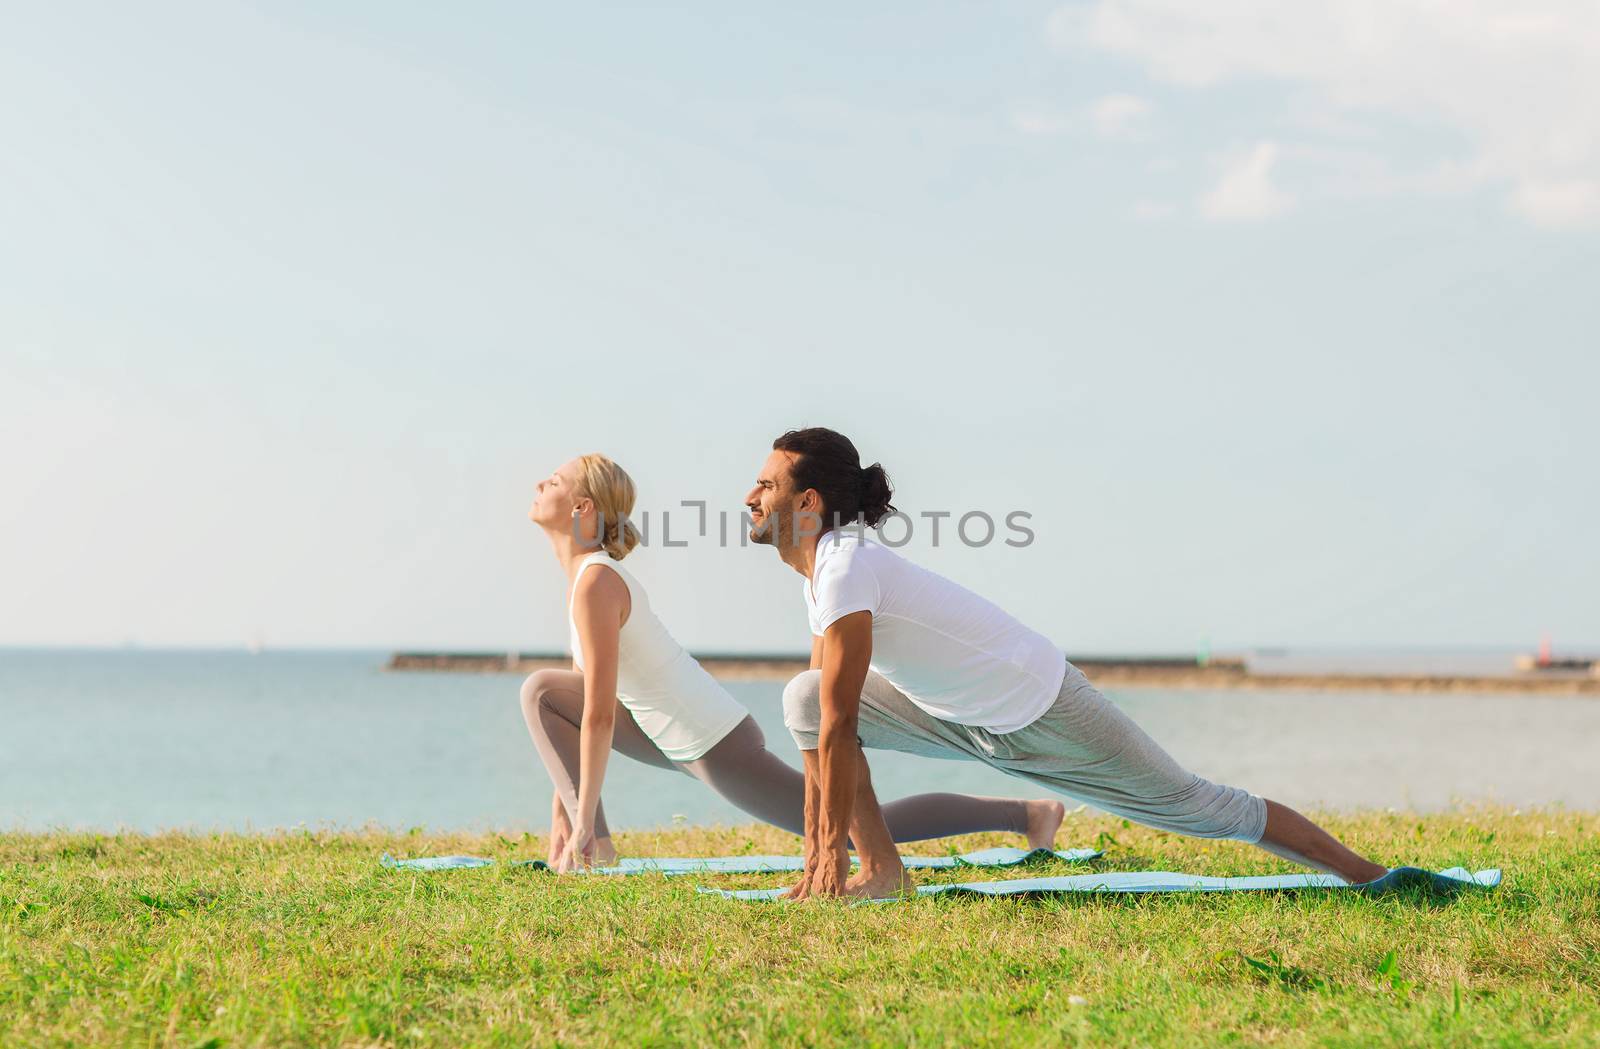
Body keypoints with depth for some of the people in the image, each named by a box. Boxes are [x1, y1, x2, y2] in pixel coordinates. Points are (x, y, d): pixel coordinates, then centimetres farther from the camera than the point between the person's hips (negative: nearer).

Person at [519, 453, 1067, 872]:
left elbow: (599, 715, -25)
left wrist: (585, 818, -20)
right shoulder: (584, 573, 11)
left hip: (718, 747, -10)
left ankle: (1026, 813, 6)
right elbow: (582, 693, 18)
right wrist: (563, 805, 17)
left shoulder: (596, 583, -21)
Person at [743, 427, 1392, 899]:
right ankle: (881, 871, -2)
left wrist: (833, 851, -24)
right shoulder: (817, 572, 2)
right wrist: (813, 855, 3)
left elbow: (839, 724, -28)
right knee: (804, 697, -6)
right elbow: (823, 719, 5)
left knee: (1196, 807, 1)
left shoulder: (845, 567, -27)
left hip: (1041, 710, -8)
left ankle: (1366, 874, 15)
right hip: (969, 719, 8)